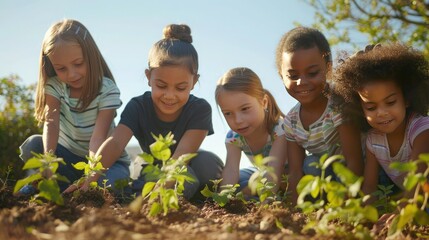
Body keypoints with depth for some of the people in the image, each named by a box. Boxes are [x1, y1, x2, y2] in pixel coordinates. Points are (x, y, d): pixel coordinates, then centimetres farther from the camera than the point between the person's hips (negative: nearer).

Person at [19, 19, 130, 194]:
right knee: (33, 145, -24)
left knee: (109, 181, -35)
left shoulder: (108, 91, -20)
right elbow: (51, 122, -23)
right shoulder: (55, 85, -9)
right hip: (68, 156, 3)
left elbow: (98, 138, -29)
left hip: (105, 159, -2)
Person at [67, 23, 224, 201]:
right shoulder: (138, 107, -19)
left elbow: (181, 155, -35)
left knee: (207, 162, -33)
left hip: (190, 167, 1)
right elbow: (115, 142, -36)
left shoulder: (200, 109, -23)